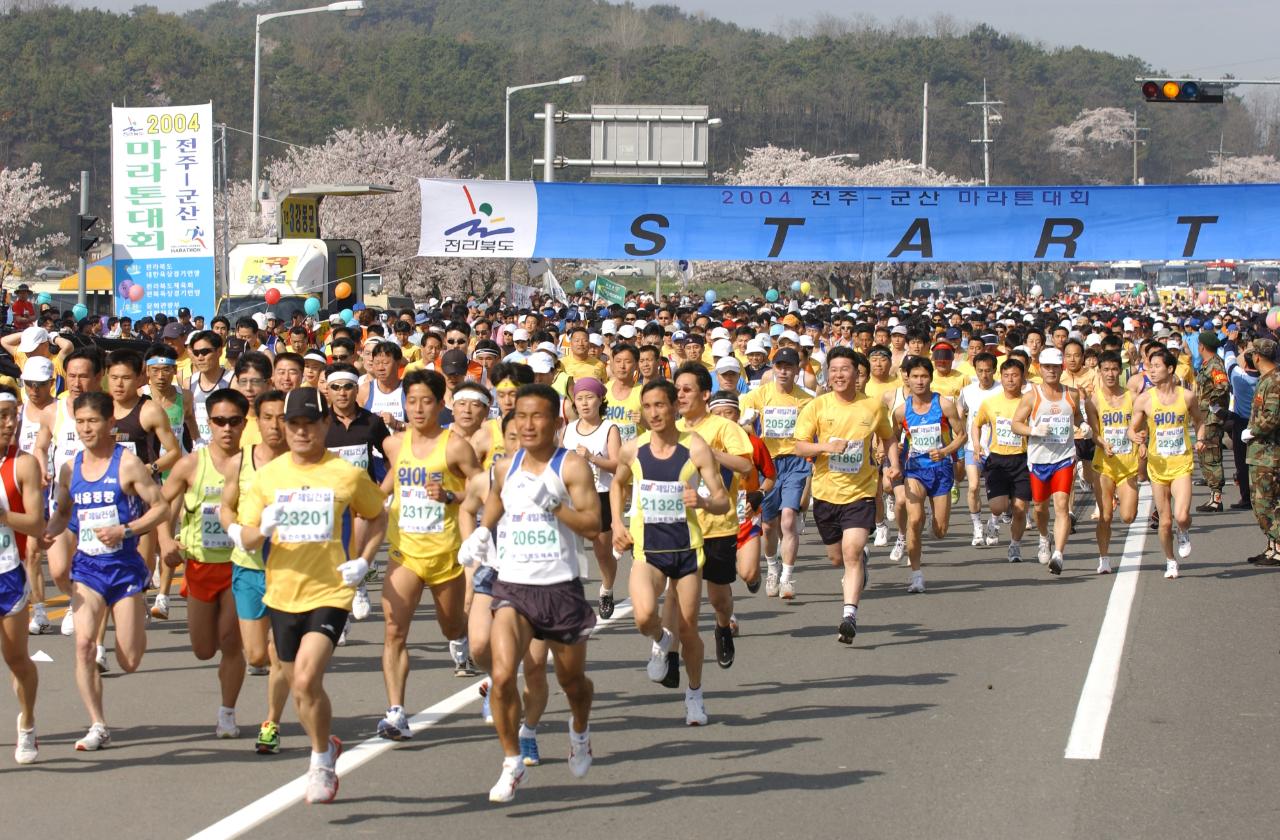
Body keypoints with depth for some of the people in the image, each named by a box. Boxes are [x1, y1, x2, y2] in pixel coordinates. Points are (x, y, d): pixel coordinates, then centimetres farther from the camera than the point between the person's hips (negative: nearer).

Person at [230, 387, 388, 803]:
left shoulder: (347, 474, -3)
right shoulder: (268, 475, 3)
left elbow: (378, 518, 12)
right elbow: (245, 539, 4)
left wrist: (362, 561, -2)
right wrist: (262, 529, -19)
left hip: (329, 593, -4)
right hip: (283, 593, 4)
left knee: (306, 679, -20)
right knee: (300, 688, 14)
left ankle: (321, 761, 0)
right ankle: (327, 746, 40)